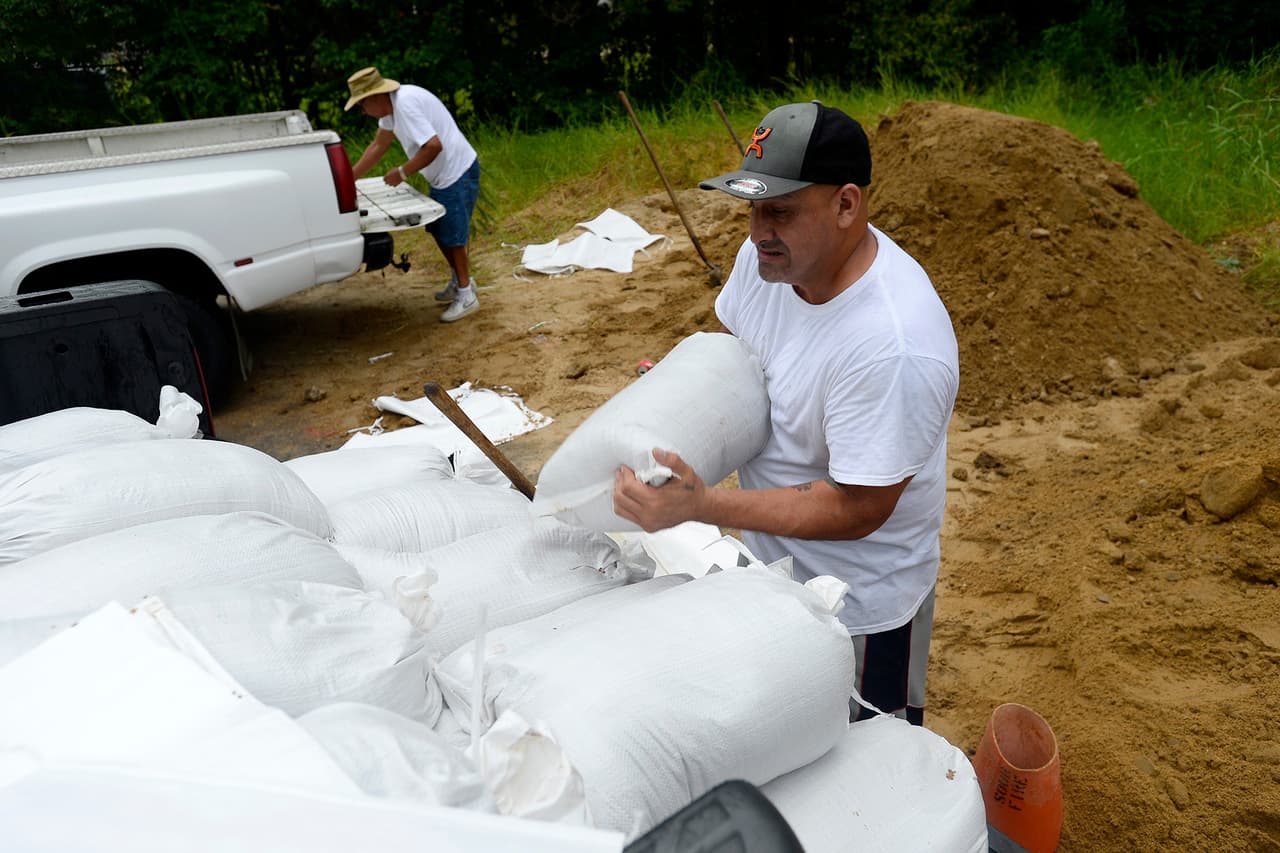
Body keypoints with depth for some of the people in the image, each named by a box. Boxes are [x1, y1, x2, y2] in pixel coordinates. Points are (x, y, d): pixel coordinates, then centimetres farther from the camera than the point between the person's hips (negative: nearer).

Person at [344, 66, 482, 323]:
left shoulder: (405, 104, -25)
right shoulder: (391, 105, 6)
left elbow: (433, 146, -32)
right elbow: (378, 146, 15)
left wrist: (402, 172, -21)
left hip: (458, 174, -10)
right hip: (442, 175, 10)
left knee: (452, 236, -2)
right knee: (438, 230, 19)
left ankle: (466, 295, 11)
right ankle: (458, 281, 34)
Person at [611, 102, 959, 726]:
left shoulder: (894, 345, -36)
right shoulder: (768, 255, -11)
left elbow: (857, 509, -30)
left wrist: (699, 505, -36)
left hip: (858, 606, -7)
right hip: (770, 565, 7)